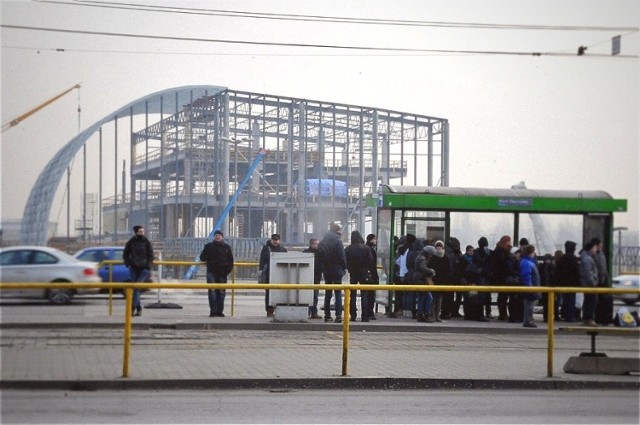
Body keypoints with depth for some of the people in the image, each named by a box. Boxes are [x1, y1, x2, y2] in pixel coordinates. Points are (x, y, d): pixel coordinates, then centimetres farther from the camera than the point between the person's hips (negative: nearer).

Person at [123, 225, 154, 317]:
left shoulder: (147, 242, 1)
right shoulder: (131, 242, 4)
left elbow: (151, 255, 3)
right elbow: (125, 254, 13)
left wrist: (148, 266, -8)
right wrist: (128, 264, 0)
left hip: (144, 268, -2)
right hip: (133, 268, 2)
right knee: (135, 287, 2)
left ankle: (133, 307, -12)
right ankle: (139, 308, 9)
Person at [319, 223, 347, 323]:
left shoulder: (323, 241, 7)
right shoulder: (338, 241, -11)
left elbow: (320, 256, 7)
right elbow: (342, 257, -13)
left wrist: (323, 268, 11)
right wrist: (344, 267, -1)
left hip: (326, 270, 5)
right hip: (337, 270, -5)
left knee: (328, 293, 11)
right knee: (338, 293, -2)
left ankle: (327, 315, 10)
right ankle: (338, 315, -11)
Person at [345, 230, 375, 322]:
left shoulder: (348, 249, -5)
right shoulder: (366, 248, -7)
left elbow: (346, 262, -4)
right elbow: (370, 261, -7)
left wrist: (350, 269, 10)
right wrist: (369, 270, 7)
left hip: (353, 273, 1)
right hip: (364, 273, -1)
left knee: (352, 295, 9)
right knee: (364, 295, 3)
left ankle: (353, 316, 5)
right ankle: (364, 316, -3)